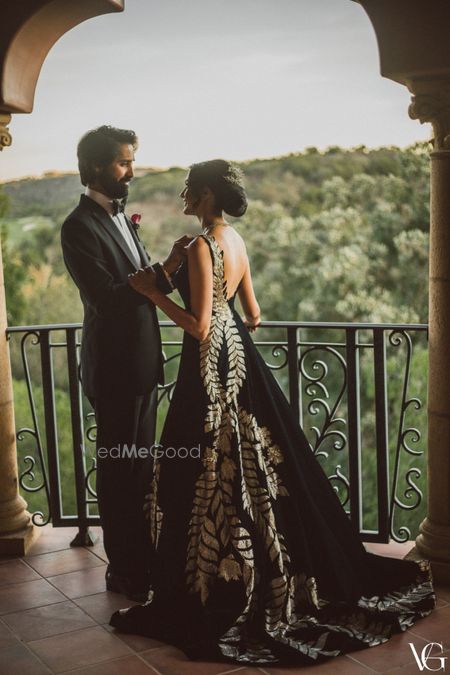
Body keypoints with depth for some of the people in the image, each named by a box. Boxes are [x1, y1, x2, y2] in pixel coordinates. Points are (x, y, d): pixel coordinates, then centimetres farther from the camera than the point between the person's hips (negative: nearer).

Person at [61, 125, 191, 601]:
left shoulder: (118, 216, 13)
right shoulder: (80, 227, -17)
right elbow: (107, 297, -25)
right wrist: (165, 270, -31)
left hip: (140, 364, 9)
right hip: (115, 369, -9)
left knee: (138, 468, 19)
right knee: (120, 472, 2)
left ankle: (141, 559, 34)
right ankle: (126, 573, 16)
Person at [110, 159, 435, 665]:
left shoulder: (202, 246, -18)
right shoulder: (235, 240, 9)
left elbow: (199, 327, -21)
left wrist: (153, 291, -15)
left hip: (212, 367, -9)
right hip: (239, 358, 9)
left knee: (211, 475, 0)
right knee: (254, 462, 16)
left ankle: (217, 589, 11)